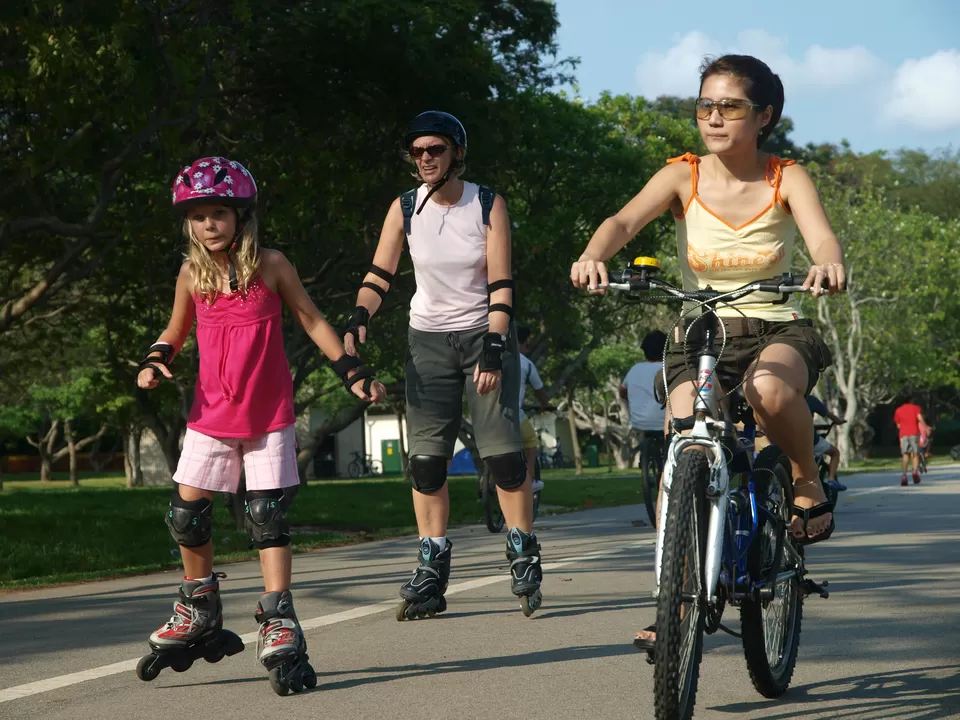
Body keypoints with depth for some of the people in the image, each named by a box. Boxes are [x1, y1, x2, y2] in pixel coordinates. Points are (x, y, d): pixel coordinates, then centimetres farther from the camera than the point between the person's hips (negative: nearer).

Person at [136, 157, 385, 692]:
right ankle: (200, 608, 21)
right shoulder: (192, 275, 2)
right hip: (211, 416, 3)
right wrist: (155, 362, -3)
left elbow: (312, 320, 3)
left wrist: (352, 373, -2)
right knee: (186, 513, 1)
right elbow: (176, 332, 18)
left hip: (269, 416, -3)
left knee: (268, 517, -7)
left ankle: (279, 621, -2)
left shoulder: (270, 265, -5)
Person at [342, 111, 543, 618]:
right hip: (428, 340, 2)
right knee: (426, 458, -4)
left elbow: (501, 284, -9)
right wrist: (358, 320, -20)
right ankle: (430, 575, 1)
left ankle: (524, 559, 4)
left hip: (485, 334, -2)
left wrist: (493, 348, -17)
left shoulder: (488, 205, -6)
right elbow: (379, 276, -2)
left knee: (502, 451, -10)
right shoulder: (405, 209, -2)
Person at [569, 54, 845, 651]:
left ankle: (808, 483, -8)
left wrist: (828, 266, -46)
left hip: (776, 330, -2)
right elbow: (625, 221, -20)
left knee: (769, 389, -37)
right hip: (699, 334, 2)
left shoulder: (787, 179, -3)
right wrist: (593, 257, -43)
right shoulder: (684, 177, -3)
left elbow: (823, 235, -21)